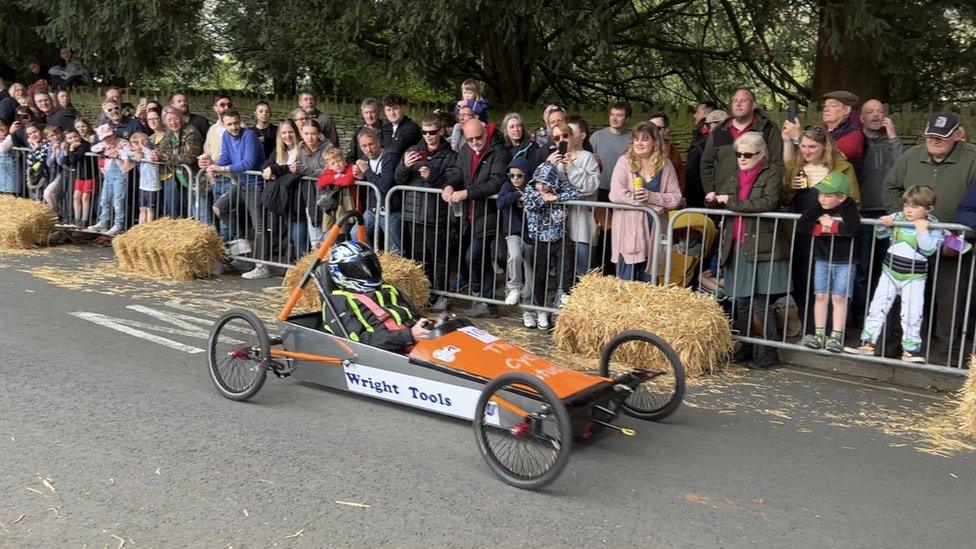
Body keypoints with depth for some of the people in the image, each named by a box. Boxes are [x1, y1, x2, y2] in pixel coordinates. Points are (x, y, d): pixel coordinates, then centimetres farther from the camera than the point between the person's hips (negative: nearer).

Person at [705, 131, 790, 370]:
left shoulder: (771, 175, -2)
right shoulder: (734, 178, 17)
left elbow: (768, 202, -19)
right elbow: (720, 196, 27)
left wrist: (732, 202, -15)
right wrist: (713, 198, 3)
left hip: (762, 248, -6)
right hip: (738, 248, 6)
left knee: (760, 303, -5)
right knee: (741, 302, 9)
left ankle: (770, 353, 4)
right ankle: (744, 349, 19)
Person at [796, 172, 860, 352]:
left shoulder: (848, 209, -13)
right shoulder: (818, 208, -4)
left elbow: (853, 229, -32)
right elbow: (800, 225, -15)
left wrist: (832, 225, -21)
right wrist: (822, 229, -23)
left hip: (844, 262, -4)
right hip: (822, 260, 4)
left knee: (839, 298, 0)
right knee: (821, 296, 5)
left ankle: (836, 336, 5)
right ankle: (819, 334, 12)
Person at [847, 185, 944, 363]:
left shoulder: (933, 226, -9)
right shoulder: (897, 217, -1)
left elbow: (928, 250, -19)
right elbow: (880, 235, 7)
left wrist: (922, 231, -25)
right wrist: (883, 224, -11)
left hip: (914, 277, -3)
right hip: (890, 272, 3)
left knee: (911, 314, -2)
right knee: (877, 307, 4)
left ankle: (911, 349, 11)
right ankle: (868, 343, 9)